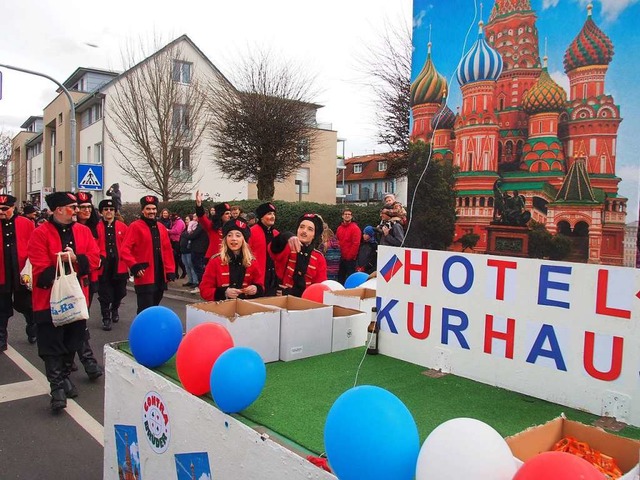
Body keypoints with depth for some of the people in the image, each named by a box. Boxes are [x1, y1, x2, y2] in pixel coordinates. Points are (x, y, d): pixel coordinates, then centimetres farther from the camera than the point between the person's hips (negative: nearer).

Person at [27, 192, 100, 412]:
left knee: (73, 341, 15)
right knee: (52, 344, -1)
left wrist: (76, 259, -20)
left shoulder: (83, 231, 4)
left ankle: (65, 376, 33)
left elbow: (94, 259, -4)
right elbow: (40, 269, -16)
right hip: (50, 300, -5)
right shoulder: (40, 234, -10)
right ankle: (57, 388, 6)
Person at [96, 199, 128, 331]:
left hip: (119, 267, 2)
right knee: (104, 295, 3)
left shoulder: (123, 227, 3)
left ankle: (114, 309, 42)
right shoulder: (97, 227, -1)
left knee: (120, 292, 14)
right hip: (104, 267, -2)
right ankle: (106, 318, 16)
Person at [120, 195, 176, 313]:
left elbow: (167, 250, 13)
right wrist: (135, 266, -21)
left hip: (160, 277, 7)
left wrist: (170, 271, 9)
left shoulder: (161, 227, 12)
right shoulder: (135, 226, -7)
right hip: (145, 278, -6)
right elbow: (124, 250, -12)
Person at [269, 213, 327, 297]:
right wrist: (288, 237, -42)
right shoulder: (286, 249, -2)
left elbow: (320, 285, 7)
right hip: (282, 298, -2)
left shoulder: (319, 258, 6)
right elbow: (274, 248, -24)